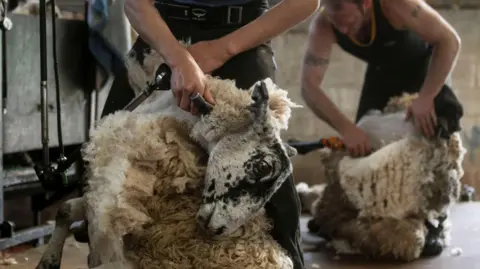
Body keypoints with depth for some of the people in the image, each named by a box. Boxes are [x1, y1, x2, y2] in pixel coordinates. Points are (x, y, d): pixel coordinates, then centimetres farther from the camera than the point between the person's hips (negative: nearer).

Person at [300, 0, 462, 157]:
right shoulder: (323, 25, -32)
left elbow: (449, 40, -36)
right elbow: (309, 86, -36)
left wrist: (425, 98, -45)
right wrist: (346, 128, -49)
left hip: (424, 64, -3)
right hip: (383, 71, 3)